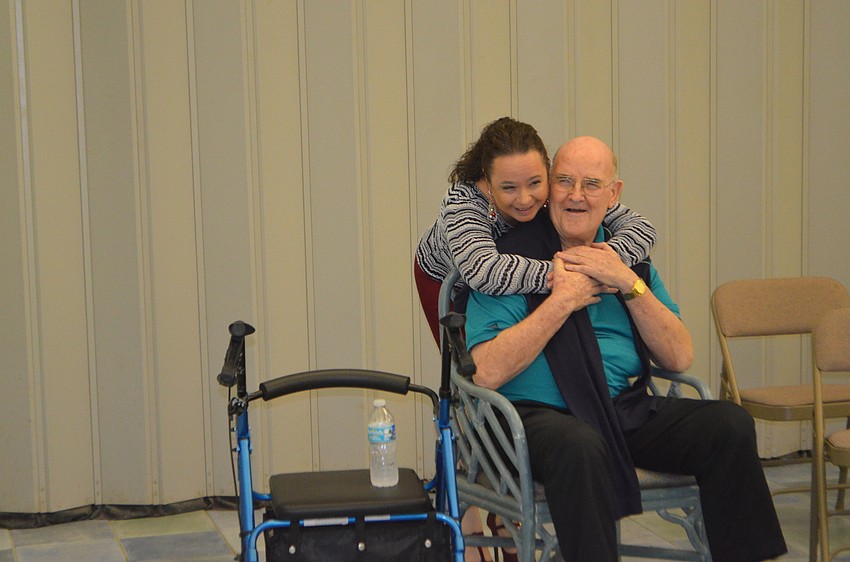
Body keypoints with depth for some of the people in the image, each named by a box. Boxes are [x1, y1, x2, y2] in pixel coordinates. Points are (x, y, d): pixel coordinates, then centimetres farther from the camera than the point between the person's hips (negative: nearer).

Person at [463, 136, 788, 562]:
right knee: (579, 446, -38)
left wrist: (628, 282, -5)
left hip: (628, 410, 5)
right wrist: (563, 300, -14)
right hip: (539, 414, -5)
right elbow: (487, 372, -16)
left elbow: (679, 358, 7)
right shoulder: (512, 257, -4)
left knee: (730, 424, -16)